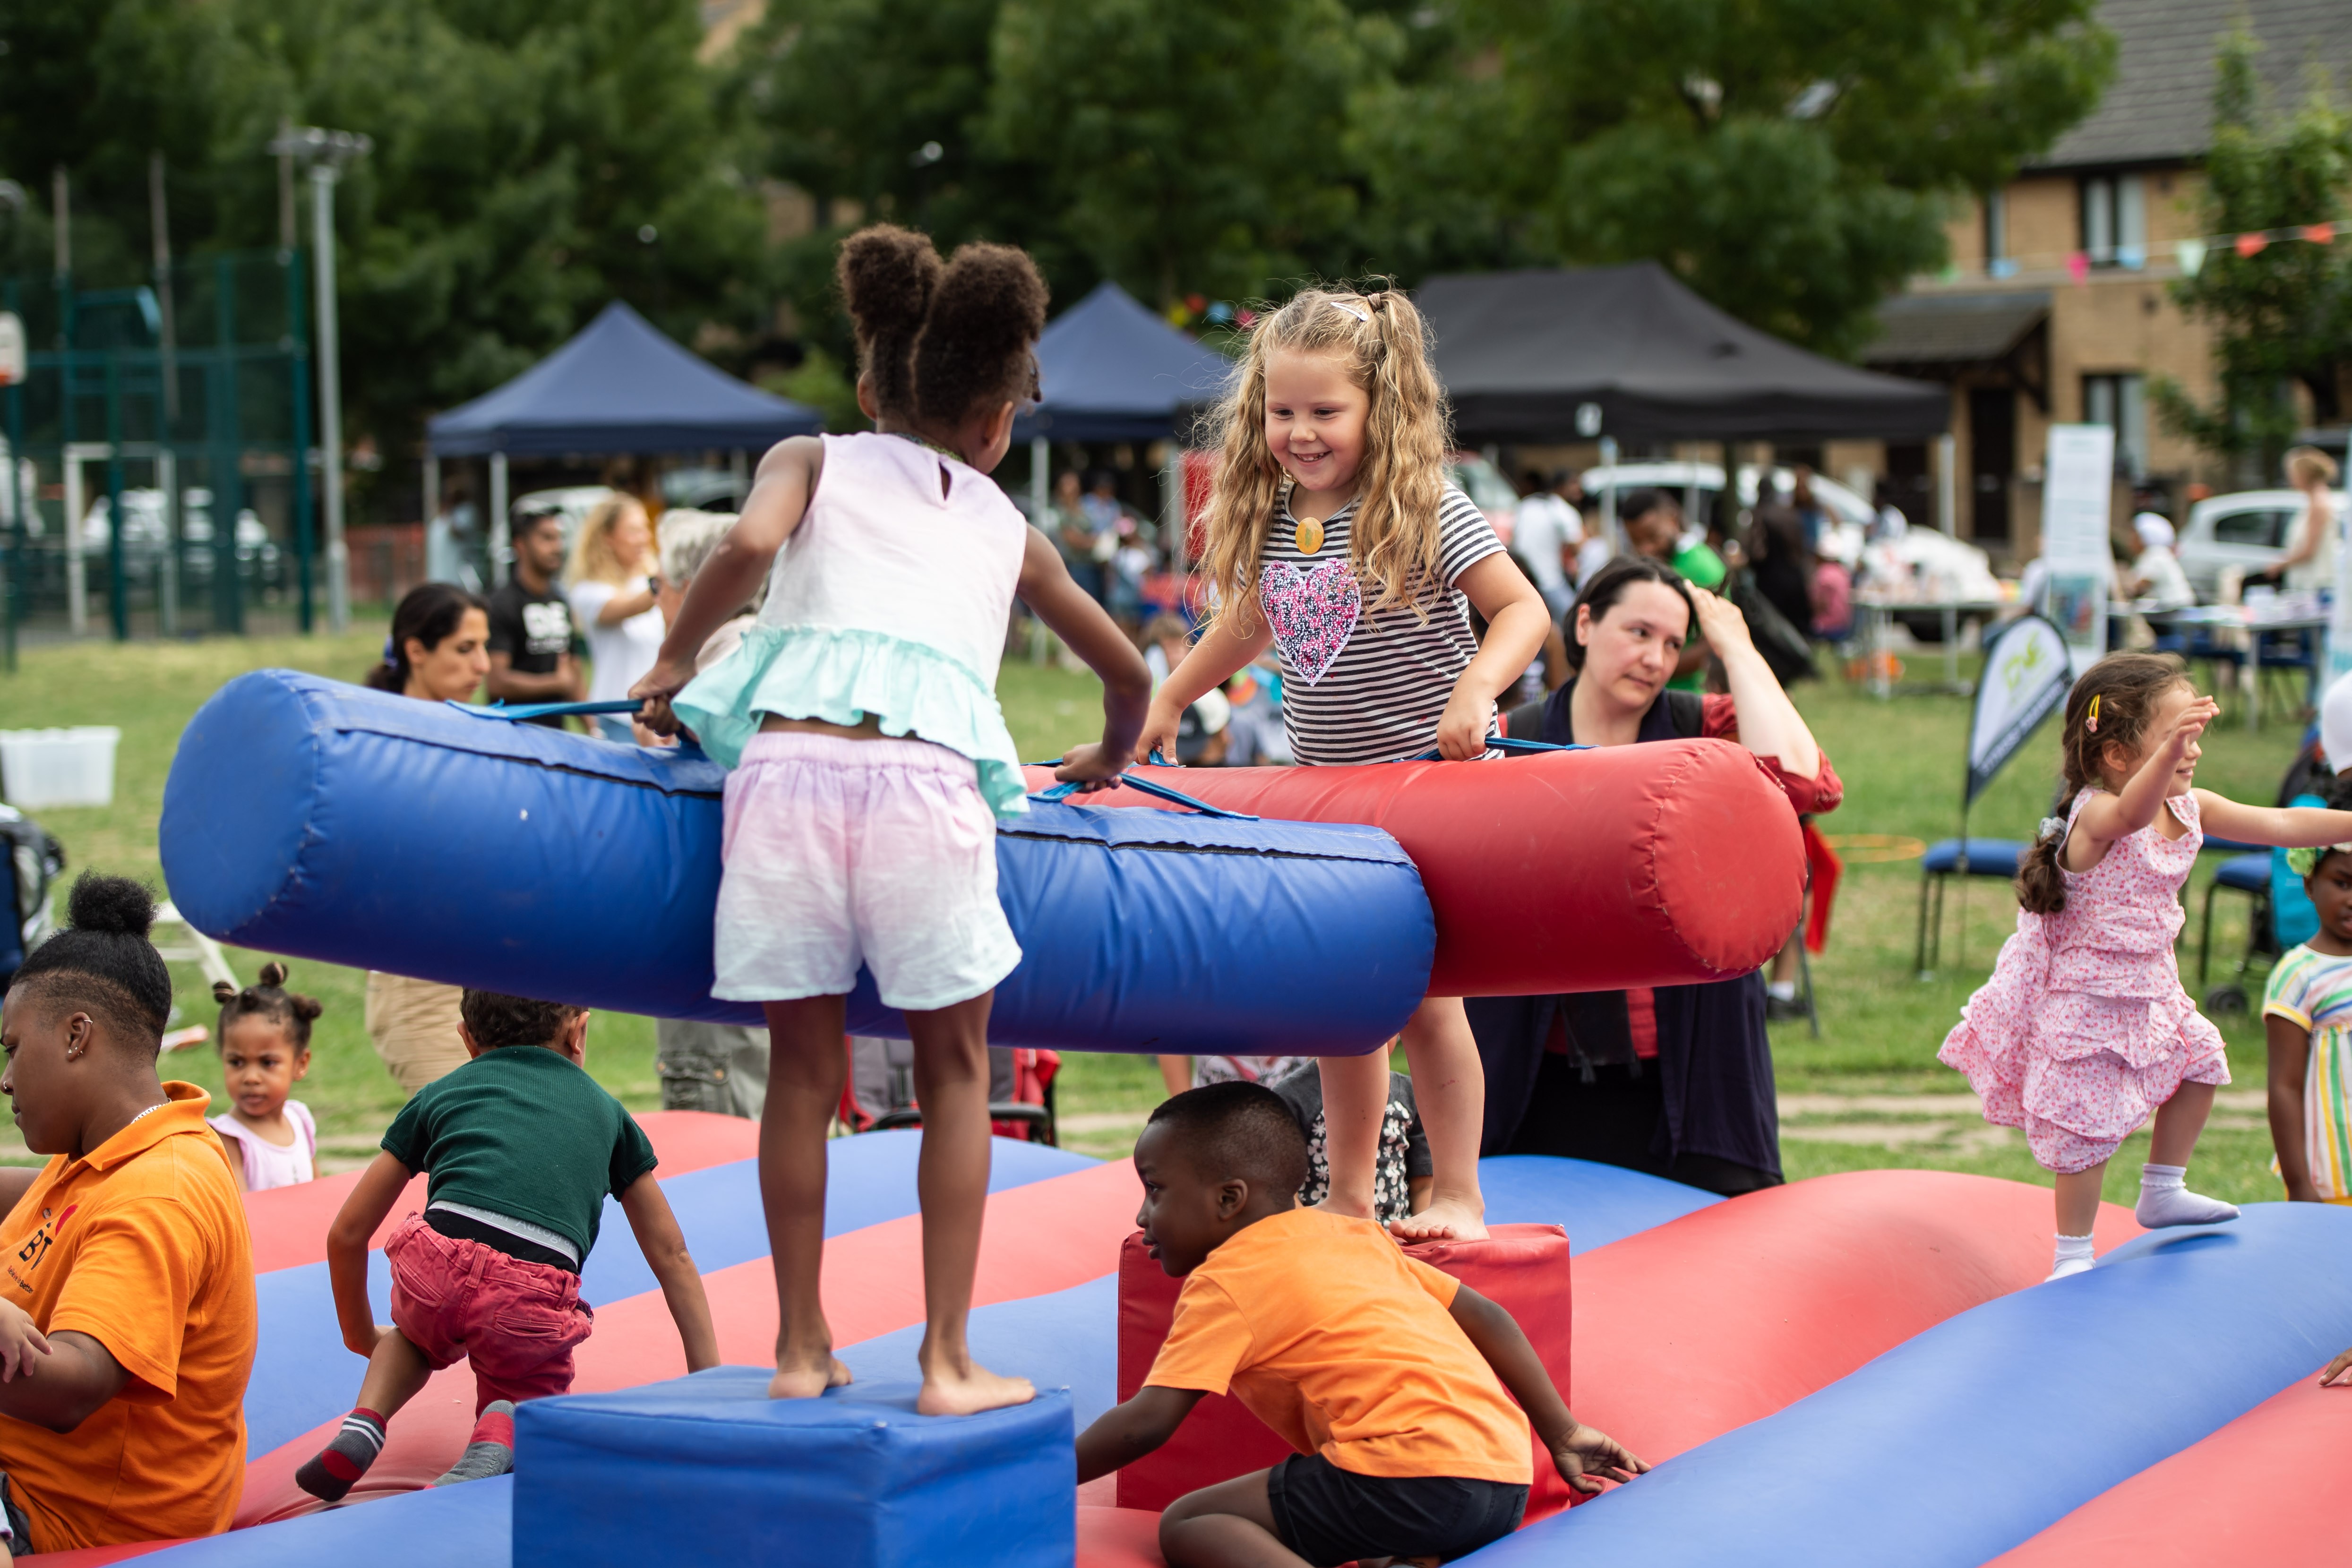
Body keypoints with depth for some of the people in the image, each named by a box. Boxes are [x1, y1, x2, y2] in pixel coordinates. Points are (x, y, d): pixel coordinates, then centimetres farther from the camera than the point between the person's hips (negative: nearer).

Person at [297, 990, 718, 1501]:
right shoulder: (606, 1112, 29)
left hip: (433, 1269, 2)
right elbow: (671, 1256, 31)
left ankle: (364, 1425, 7)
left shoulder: (441, 1093, 28)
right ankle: (499, 1437, -8)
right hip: (534, 1300, -1)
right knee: (524, 1390, 27)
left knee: (418, 1336, 36)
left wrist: (362, 1335, 46)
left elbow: (347, 1234, 30)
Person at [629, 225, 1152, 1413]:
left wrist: (674, 666, 11)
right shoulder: (1009, 533, 27)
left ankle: (801, 1348, 18)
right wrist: (1107, 760, 58)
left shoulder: (815, 462, 22)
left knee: (804, 1066, 13)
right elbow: (1128, 675, 38)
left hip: (786, 763, 0)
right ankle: (949, 1360, 12)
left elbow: (749, 542, -2)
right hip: (925, 772, 0)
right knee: (954, 1068, 14)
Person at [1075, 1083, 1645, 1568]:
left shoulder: (1224, 1282, 3)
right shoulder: (1352, 1235, 26)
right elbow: (1485, 1318, 25)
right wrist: (1562, 1436, 31)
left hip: (1411, 1469, -9)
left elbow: (1145, 1424, -5)